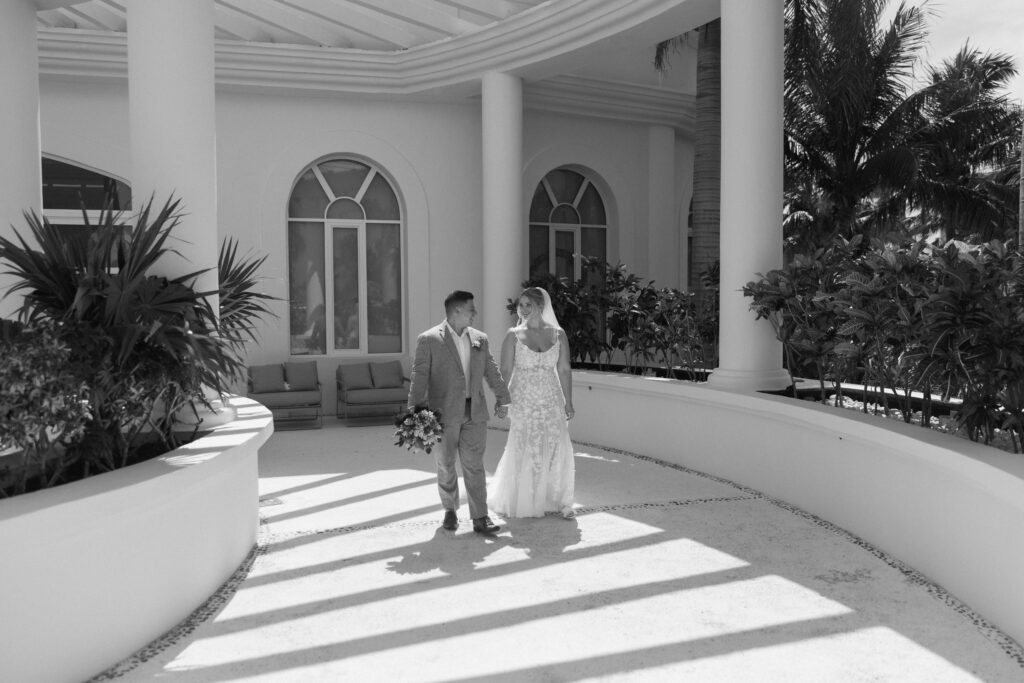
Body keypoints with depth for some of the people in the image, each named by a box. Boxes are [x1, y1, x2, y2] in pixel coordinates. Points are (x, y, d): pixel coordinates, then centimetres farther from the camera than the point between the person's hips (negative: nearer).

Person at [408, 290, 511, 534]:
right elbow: (419, 377, -10)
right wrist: (415, 412, -17)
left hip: (475, 412, 3)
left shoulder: (480, 339, 9)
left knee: (474, 466, 2)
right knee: (446, 466, 10)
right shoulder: (429, 340, -5)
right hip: (444, 413, -3)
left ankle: (480, 518, 5)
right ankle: (450, 510, 28)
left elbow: (492, 372, 16)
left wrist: (503, 399, 15)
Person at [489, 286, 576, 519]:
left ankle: (557, 501, 17)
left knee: (557, 452, 0)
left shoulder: (558, 334, 3)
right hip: (523, 403, -2)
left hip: (552, 403, 2)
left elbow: (564, 369, 6)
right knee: (523, 454, 3)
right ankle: (522, 503, 22)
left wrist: (568, 402, 4)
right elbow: (505, 371, -3)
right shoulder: (514, 335, -2)